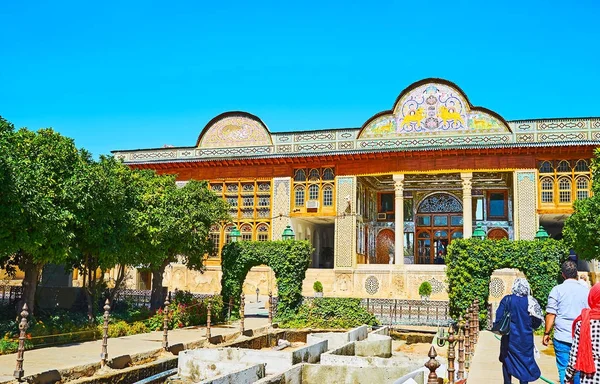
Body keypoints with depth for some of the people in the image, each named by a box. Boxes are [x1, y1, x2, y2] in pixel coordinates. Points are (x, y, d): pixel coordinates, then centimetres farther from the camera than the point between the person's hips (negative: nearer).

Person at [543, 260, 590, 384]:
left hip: (562, 338, -2)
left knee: (564, 369, 3)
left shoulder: (557, 290, -5)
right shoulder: (585, 291, 2)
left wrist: (546, 333, 3)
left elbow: (551, 314, -6)